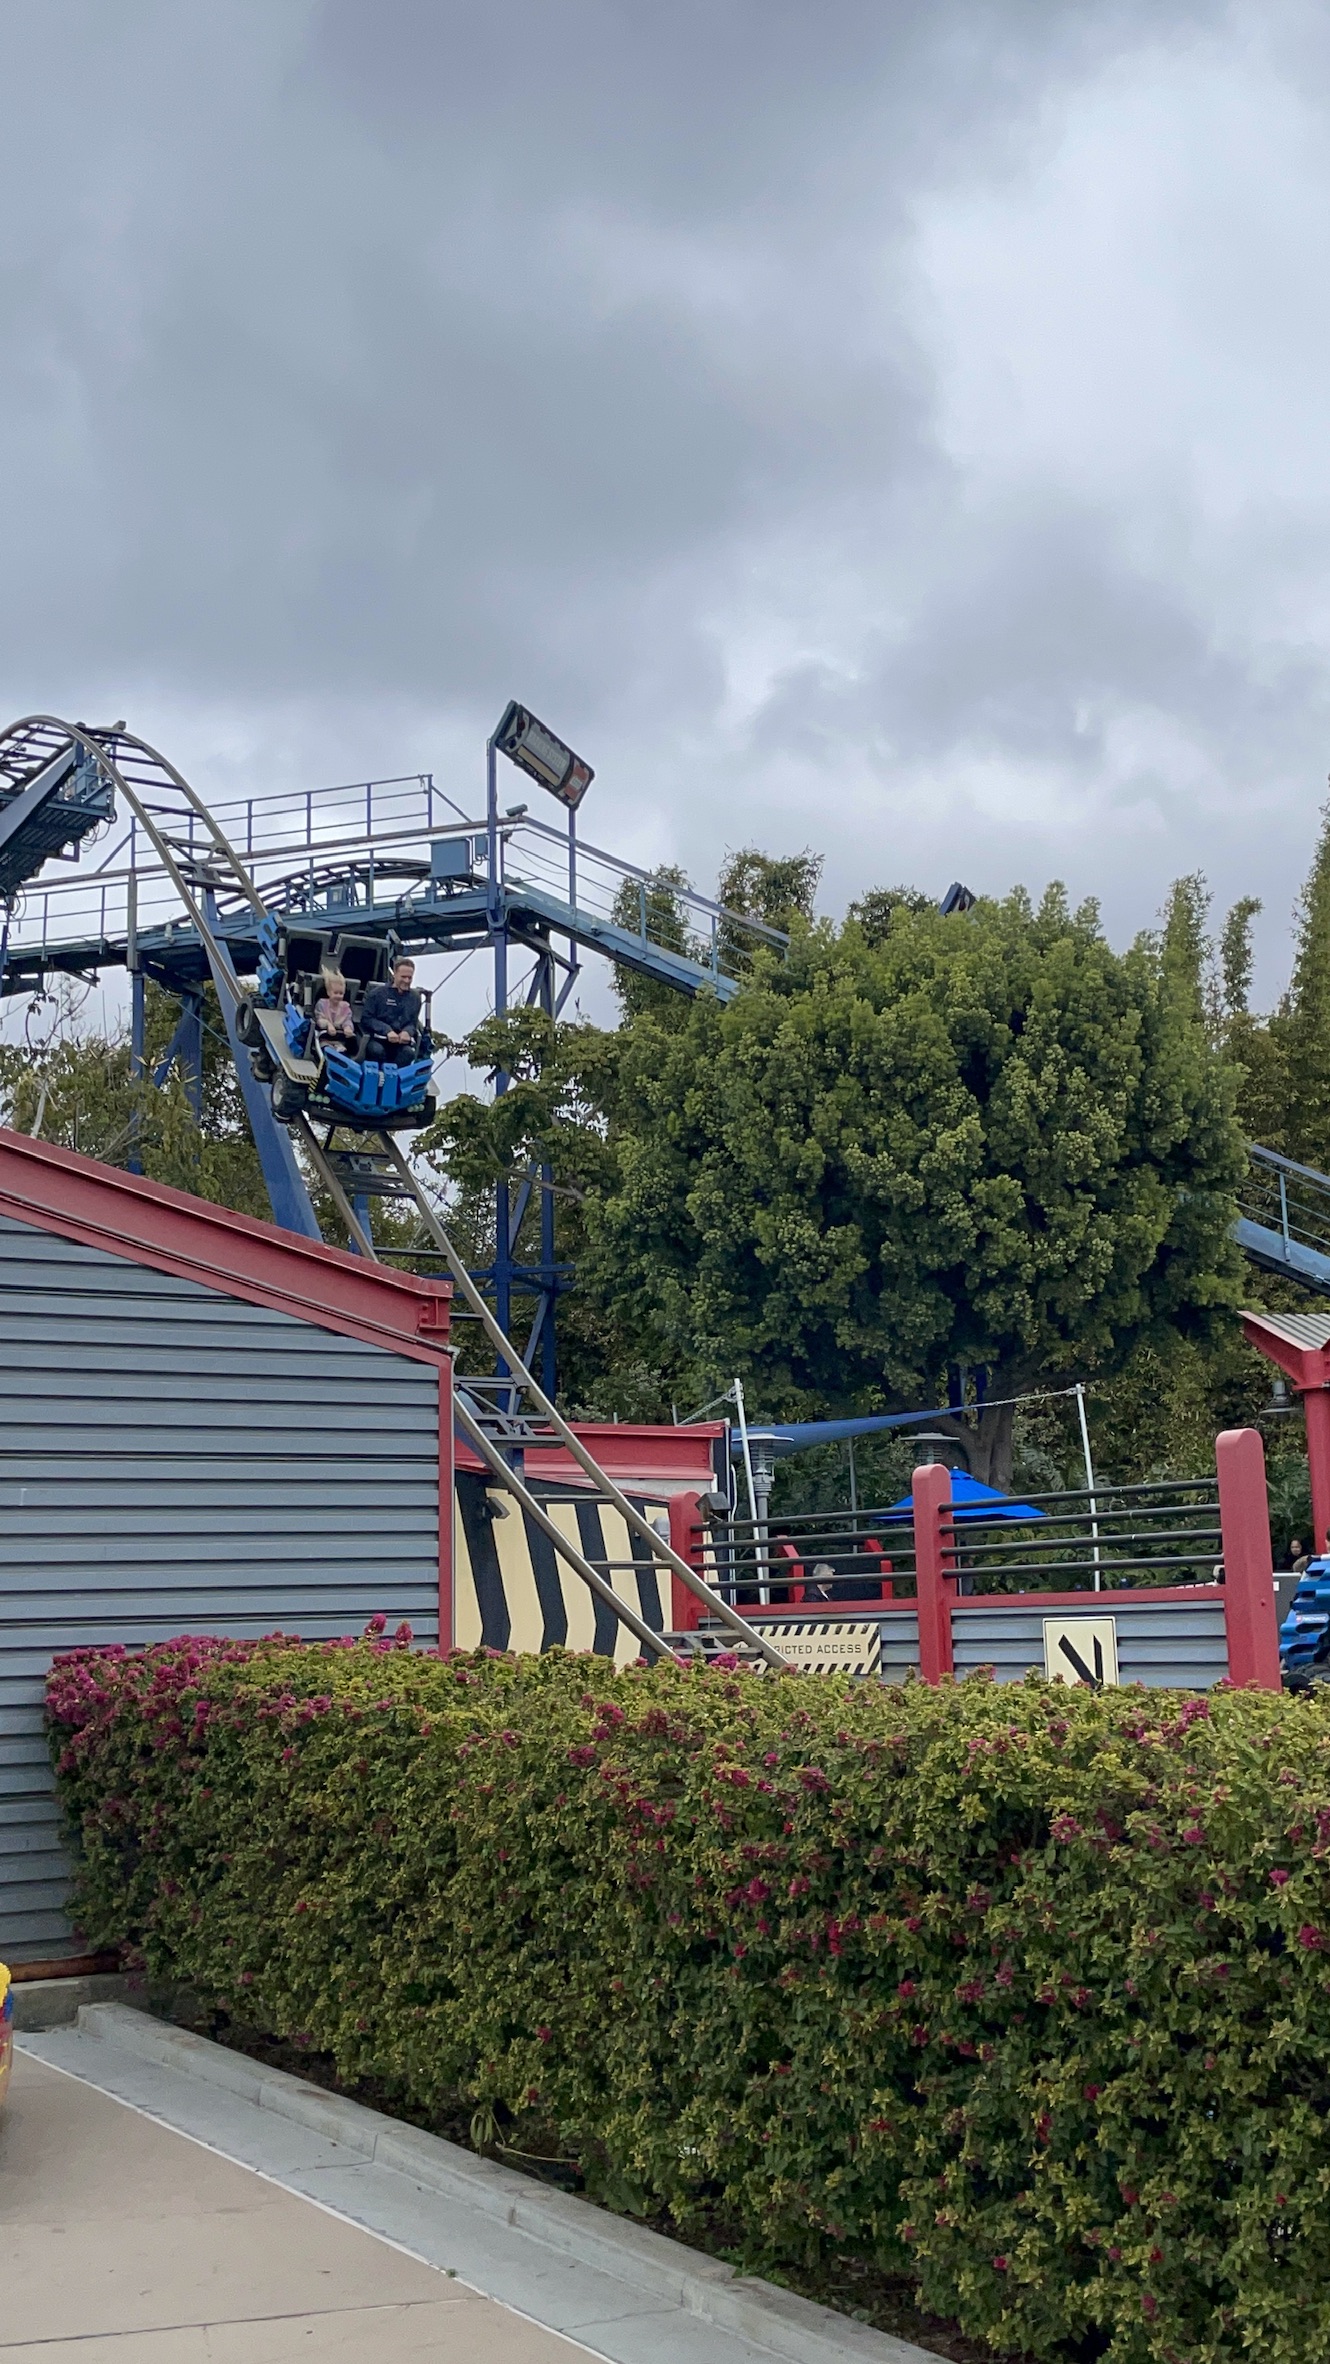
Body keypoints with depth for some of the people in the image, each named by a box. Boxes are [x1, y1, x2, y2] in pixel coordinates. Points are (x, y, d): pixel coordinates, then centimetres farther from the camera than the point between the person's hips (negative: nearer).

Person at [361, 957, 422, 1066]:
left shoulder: (415, 999, 16)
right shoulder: (377, 994, 5)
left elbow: (413, 1023, 13)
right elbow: (366, 1018, -1)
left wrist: (407, 1032, -14)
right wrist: (387, 1031, -17)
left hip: (402, 1041, 2)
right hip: (377, 1039, -2)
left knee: (409, 1052, -33)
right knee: (377, 1050, -37)